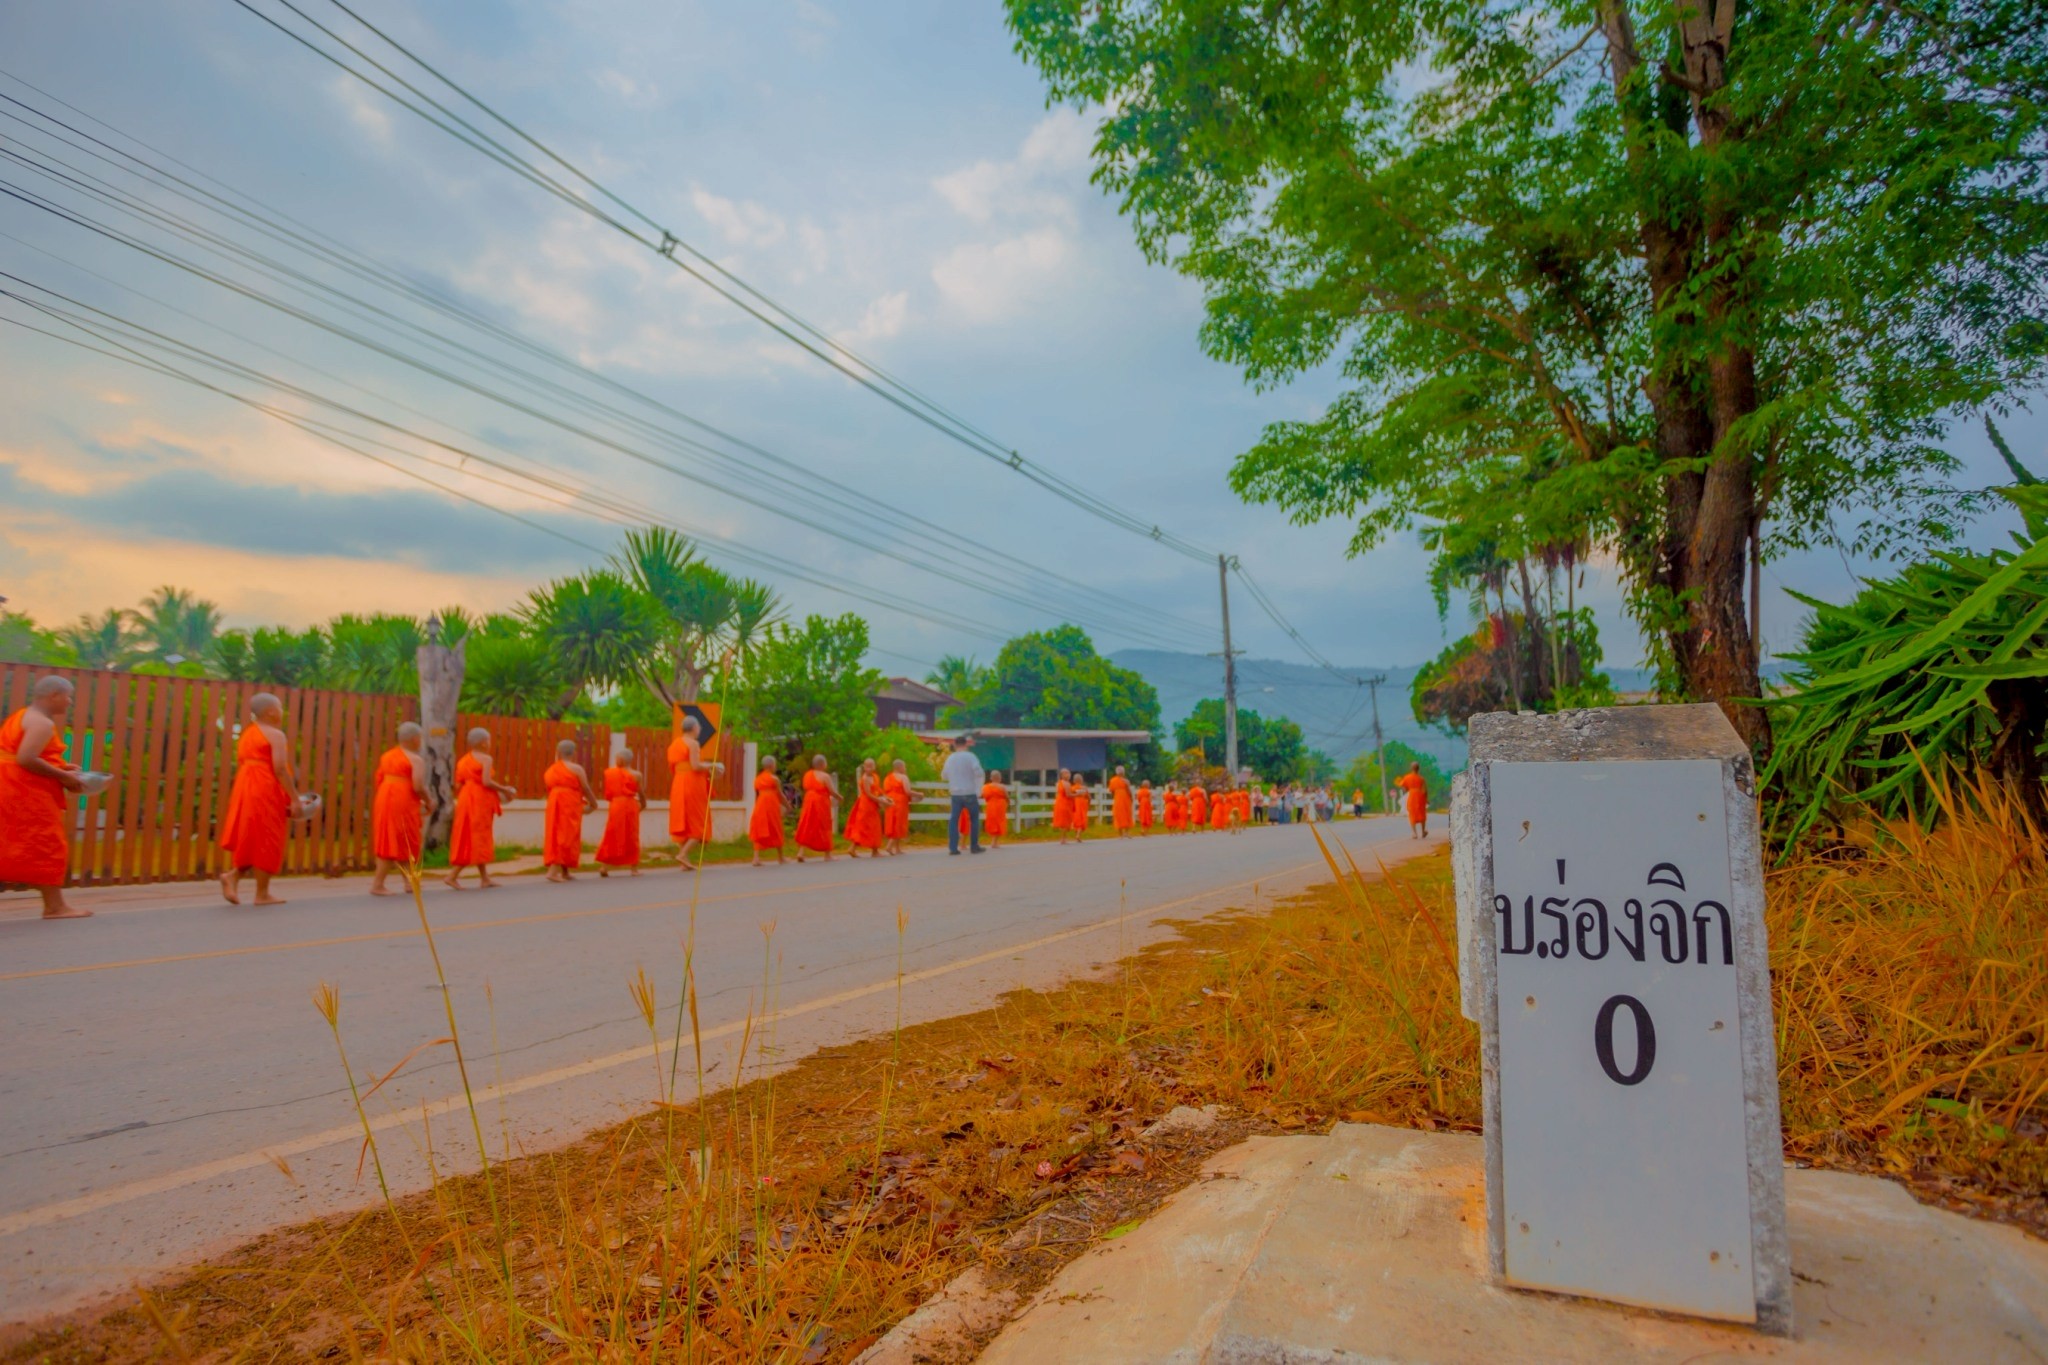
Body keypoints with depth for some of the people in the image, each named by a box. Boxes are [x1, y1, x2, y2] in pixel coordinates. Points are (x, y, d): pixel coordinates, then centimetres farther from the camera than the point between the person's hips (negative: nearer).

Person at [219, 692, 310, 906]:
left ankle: (233, 875, -6)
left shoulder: (245, 734, 16)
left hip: (246, 789, 8)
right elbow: (280, 769, -17)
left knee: (251, 840, 16)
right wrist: (295, 798, -16)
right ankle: (262, 894, 4)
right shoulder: (275, 734, -9)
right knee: (266, 841, -1)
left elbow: (241, 765, 17)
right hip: (266, 791, -8)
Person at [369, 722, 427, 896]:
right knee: (396, 844, -2)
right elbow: (418, 786, -17)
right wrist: (428, 801, -2)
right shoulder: (416, 760, -9)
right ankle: (377, 885, -3)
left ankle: (408, 880, 26)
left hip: (384, 799, 9)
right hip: (403, 803, -9)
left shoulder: (387, 755, 14)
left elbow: (379, 780, 15)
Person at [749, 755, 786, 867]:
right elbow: (780, 795, -1)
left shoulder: (757, 778, 12)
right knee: (776, 831, 8)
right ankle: (780, 857, 19)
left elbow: (756, 795, 13)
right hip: (772, 805, -5)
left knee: (759, 832, 3)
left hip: (760, 806, 5)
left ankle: (756, 857, -11)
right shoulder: (774, 779, -5)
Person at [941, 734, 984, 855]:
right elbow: (979, 773, -16)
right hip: (970, 793, -3)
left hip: (955, 794, 3)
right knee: (974, 819, 11)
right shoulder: (970, 756, -8)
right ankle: (974, 846, 12)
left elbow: (944, 775, 17)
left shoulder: (950, 758, 6)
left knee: (954, 820, 6)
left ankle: (953, 848, -2)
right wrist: (979, 789, -3)